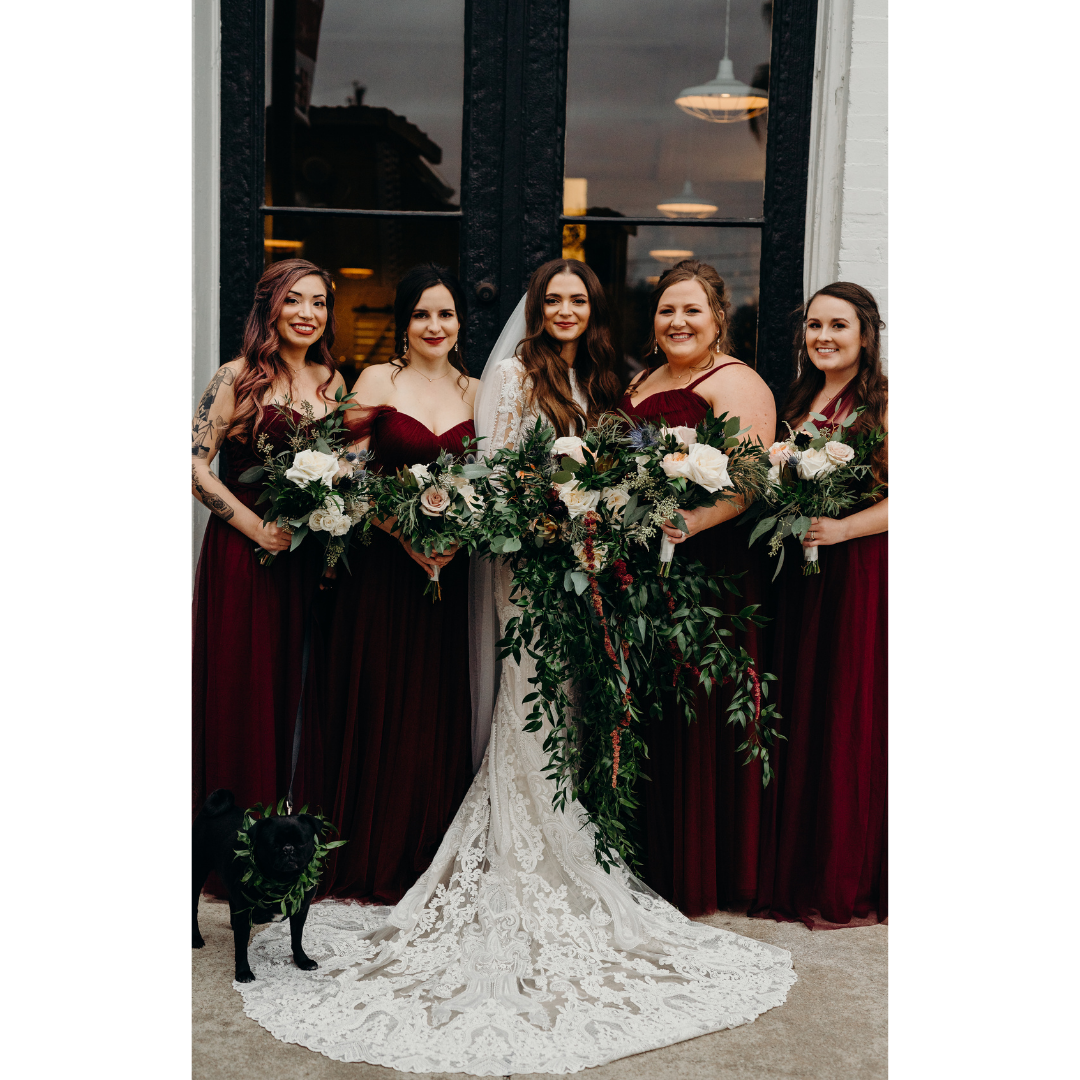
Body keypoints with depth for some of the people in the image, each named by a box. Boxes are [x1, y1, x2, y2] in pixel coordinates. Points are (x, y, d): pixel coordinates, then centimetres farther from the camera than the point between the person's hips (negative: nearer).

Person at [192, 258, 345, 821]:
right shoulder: (237, 378, -7)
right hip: (244, 551, -5)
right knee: (244, 687, 2)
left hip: (312, 556, 5)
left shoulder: (331, 381, 10)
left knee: (304, 686, 9)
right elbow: (194, 465, -12)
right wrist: (256, 527, -16)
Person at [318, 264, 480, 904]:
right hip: (384, 564, -3)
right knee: (382, 705, 2)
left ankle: (429, 859, 19)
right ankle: (375, 860, 15)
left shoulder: (475, 393, 11)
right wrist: (406, 537, -16)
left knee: (441, 707, 6)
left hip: (452, 569, 3)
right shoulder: (378, 380, 1)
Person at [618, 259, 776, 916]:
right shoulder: (643, 381, 20)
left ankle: (697, 876, 13)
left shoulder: (736, 383, -6)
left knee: (695, 720, -1)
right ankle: (646, 858, 24)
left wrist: (691, 522, -33)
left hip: (708, 568, -8)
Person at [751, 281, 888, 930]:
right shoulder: (801, 401, 15)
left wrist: (841, 529, -23)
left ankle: (849, 884, 14)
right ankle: (797, 873, 21)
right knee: (799, 717, 8)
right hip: (803, 577, 6)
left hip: (863, 575, -6)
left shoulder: (882, 404, -7)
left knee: (852, 720, 0)